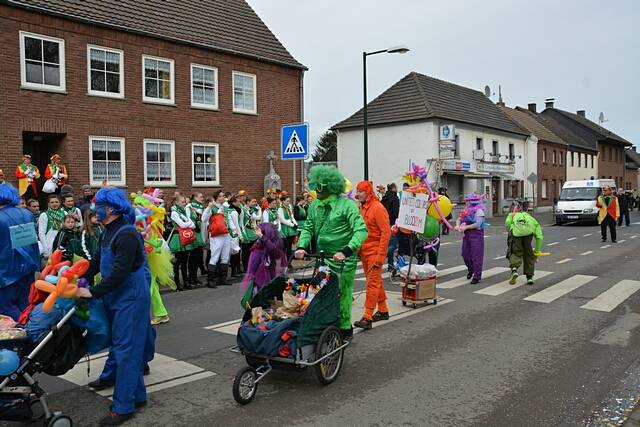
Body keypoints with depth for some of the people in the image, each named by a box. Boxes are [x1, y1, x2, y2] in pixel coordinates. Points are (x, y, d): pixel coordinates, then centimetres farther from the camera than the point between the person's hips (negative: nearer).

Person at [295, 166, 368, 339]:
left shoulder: (347, 205, -12)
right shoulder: (315, 206, 9)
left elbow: (361, 230, -19)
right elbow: (308, 228, 12)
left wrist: (345, 252, -30)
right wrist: (302, 247, -8)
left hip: (343, 260, -6)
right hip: (322, 258, 6)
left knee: (342, 295, 2)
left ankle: (344, 328, 18)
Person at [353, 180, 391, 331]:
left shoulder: (377, 208, -14)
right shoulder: (362, 207, 12)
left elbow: (386, 232, -18)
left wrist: (380, 256, -20)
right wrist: (358, 250, 13)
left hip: (375, 252, -8)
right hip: (364, 251, 8)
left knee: (372, 283, -7)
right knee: (376, 281, 16)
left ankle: (367, 318, -7)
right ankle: (383, 311, 27)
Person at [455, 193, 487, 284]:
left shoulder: (478, 211, -10)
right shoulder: (467, 210, 13)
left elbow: (478, 224, -19)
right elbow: (459, 219, 13)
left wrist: (465, 227, -18)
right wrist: (458, 225, -8)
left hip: (476, 234, -7)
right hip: (466, 235, 7)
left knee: (476, 256, -4)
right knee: (465, 254, 11)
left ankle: (477, 276, 2)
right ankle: (470, 270, 36)